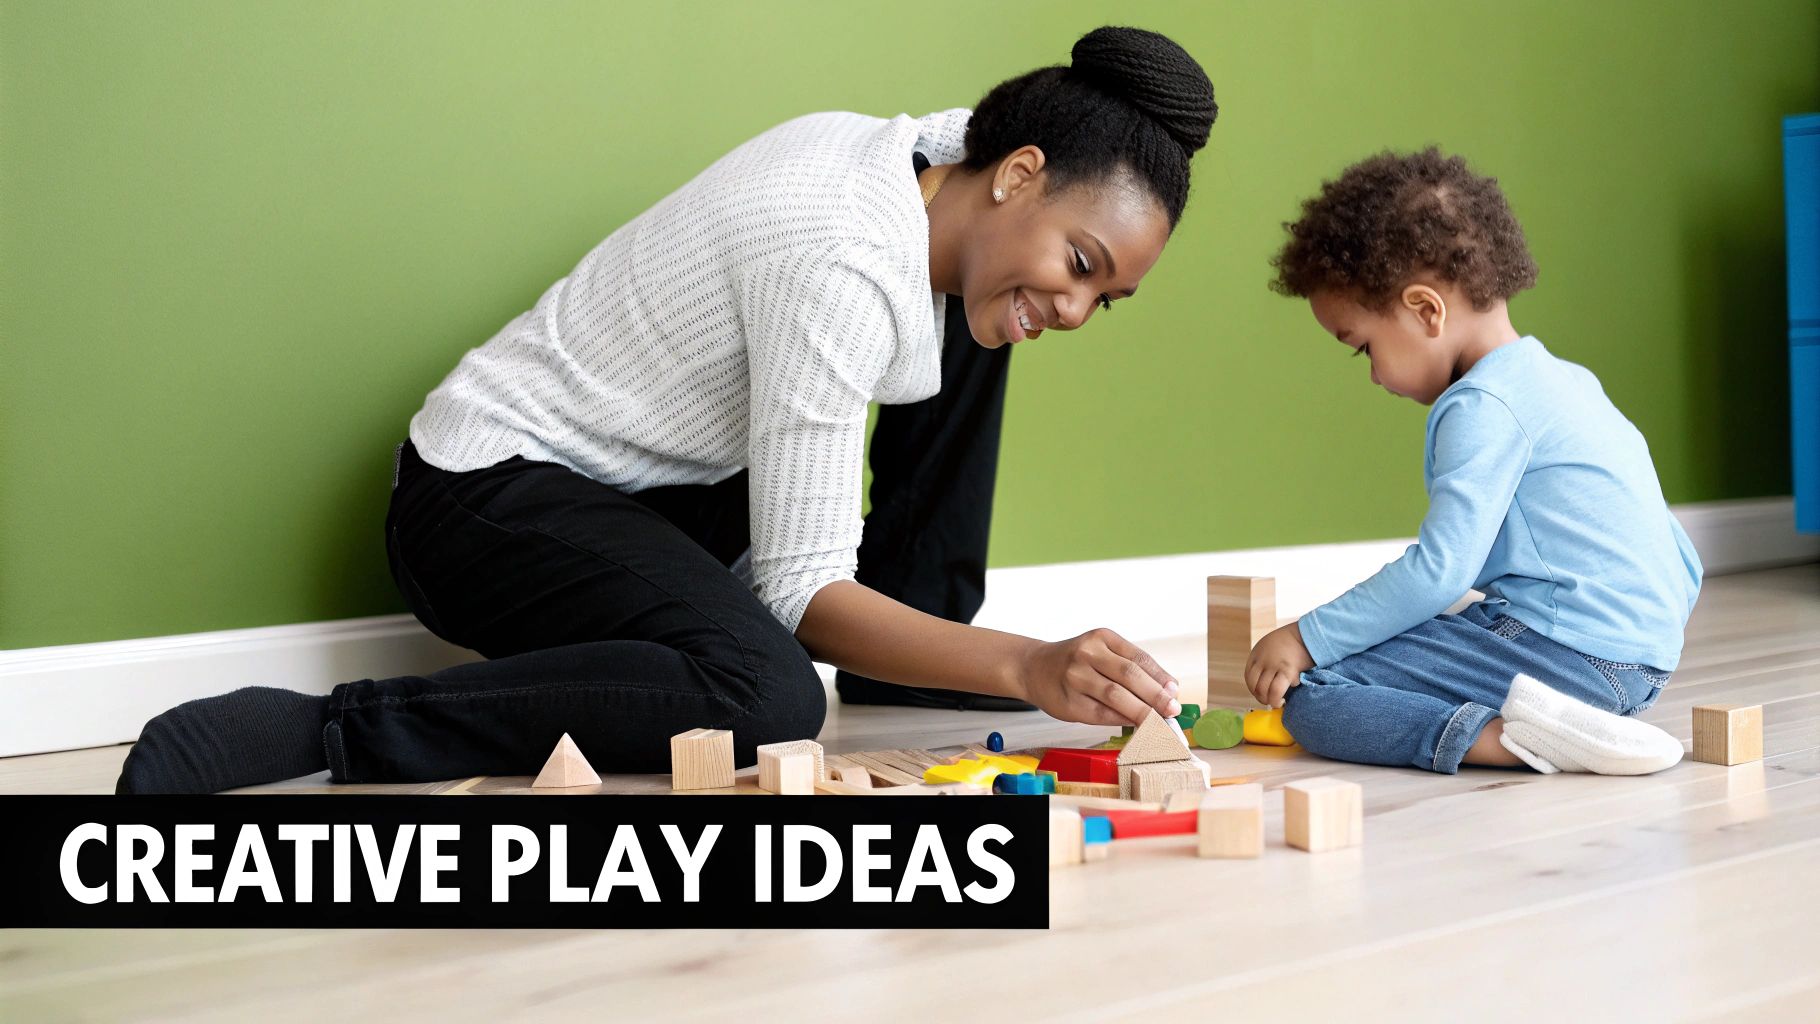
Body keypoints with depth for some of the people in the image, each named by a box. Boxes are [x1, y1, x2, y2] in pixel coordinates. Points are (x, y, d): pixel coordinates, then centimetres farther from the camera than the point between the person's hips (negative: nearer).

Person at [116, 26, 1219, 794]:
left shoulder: (945, 154, -2)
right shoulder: (841, 270, -29)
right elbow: (801, 589, -28)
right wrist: (1029, 669, -37)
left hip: (660, 480, 10)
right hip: (494, 495, -10)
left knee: (966, 328, 6)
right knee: (767, 698, -38)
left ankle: (921, 637, 11)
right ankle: (324, 730, -30)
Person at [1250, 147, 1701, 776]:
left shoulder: (1483, 406, -11)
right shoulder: (1567, 380, 19)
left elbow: (1439, 569, -19)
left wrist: (1306, 640, -12)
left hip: (1565, 650, -10)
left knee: (1311, 697, -14)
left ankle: (1519, 738, -32)